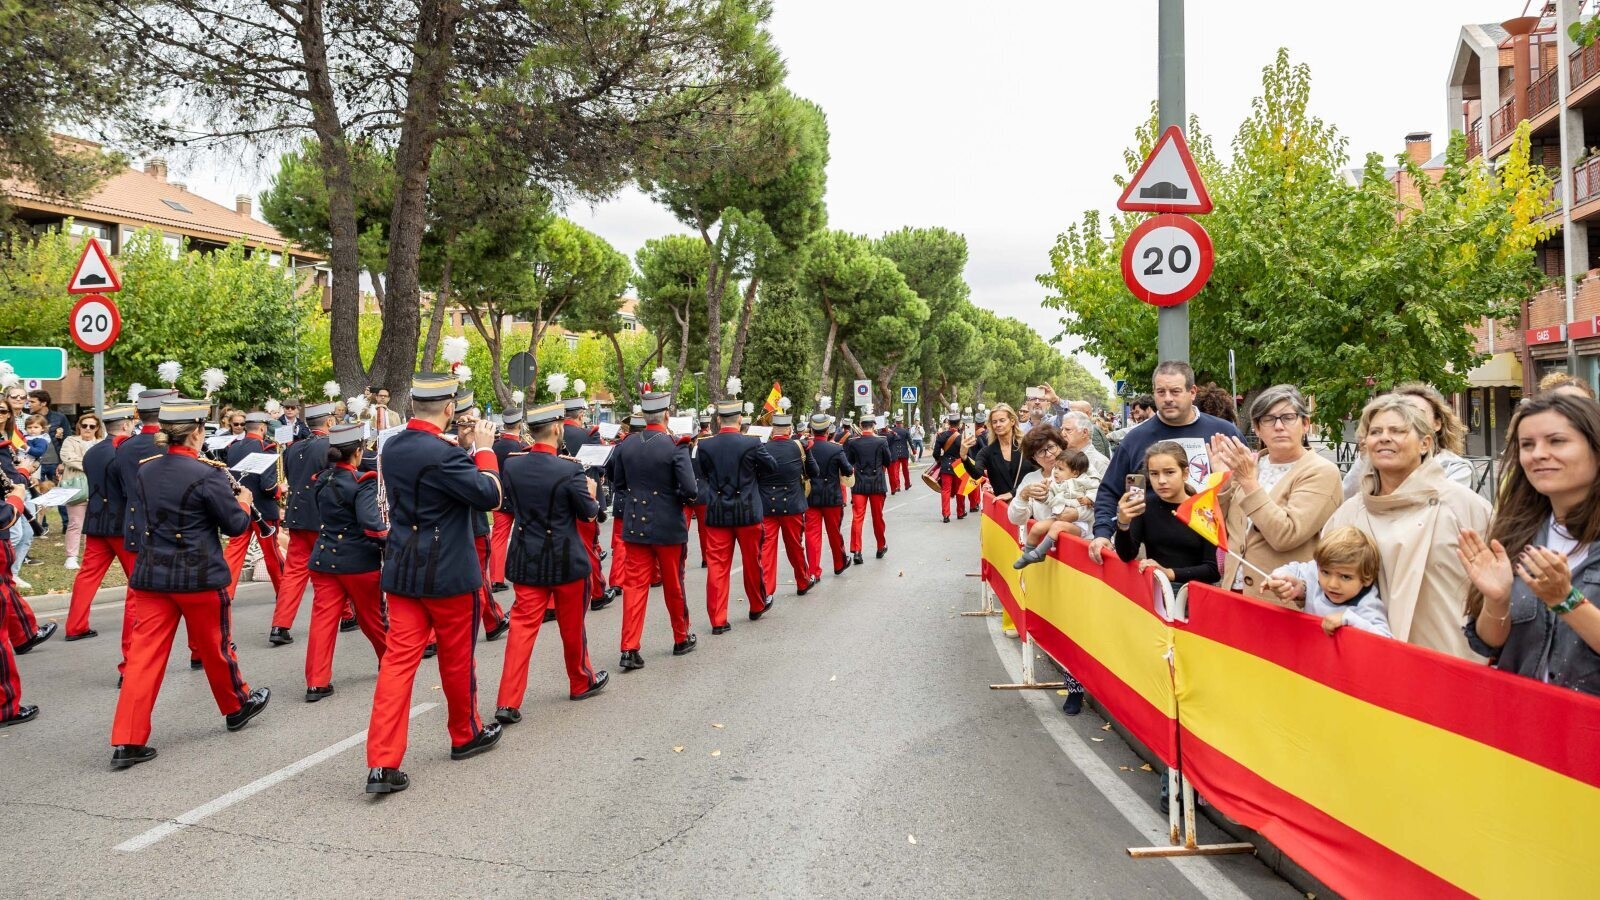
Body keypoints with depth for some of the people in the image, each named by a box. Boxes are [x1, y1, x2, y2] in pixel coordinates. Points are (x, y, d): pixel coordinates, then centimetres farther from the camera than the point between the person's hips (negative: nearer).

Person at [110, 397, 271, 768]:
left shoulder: (145, 471, 4)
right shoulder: (208, 475, -16)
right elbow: (235, 525, -8)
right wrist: (243, 501, 13)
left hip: (152, 575, 5)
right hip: (199, 577, -5)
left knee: (145, 654, 3)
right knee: (215, 647, 14)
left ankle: (127, 741, 0)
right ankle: (237, 706, 35)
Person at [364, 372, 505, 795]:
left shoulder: (392, 447, 5)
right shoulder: (443, 454, -21)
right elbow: (489, 495, -18)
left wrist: (465, 448, 15)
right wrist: (483, 448, -7)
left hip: (402, 572, 6)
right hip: (448, 574, -6)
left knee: (398, 660, 3)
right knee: (457, 659, 13)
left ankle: (382, 763, -3)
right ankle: (465, 735, 33)